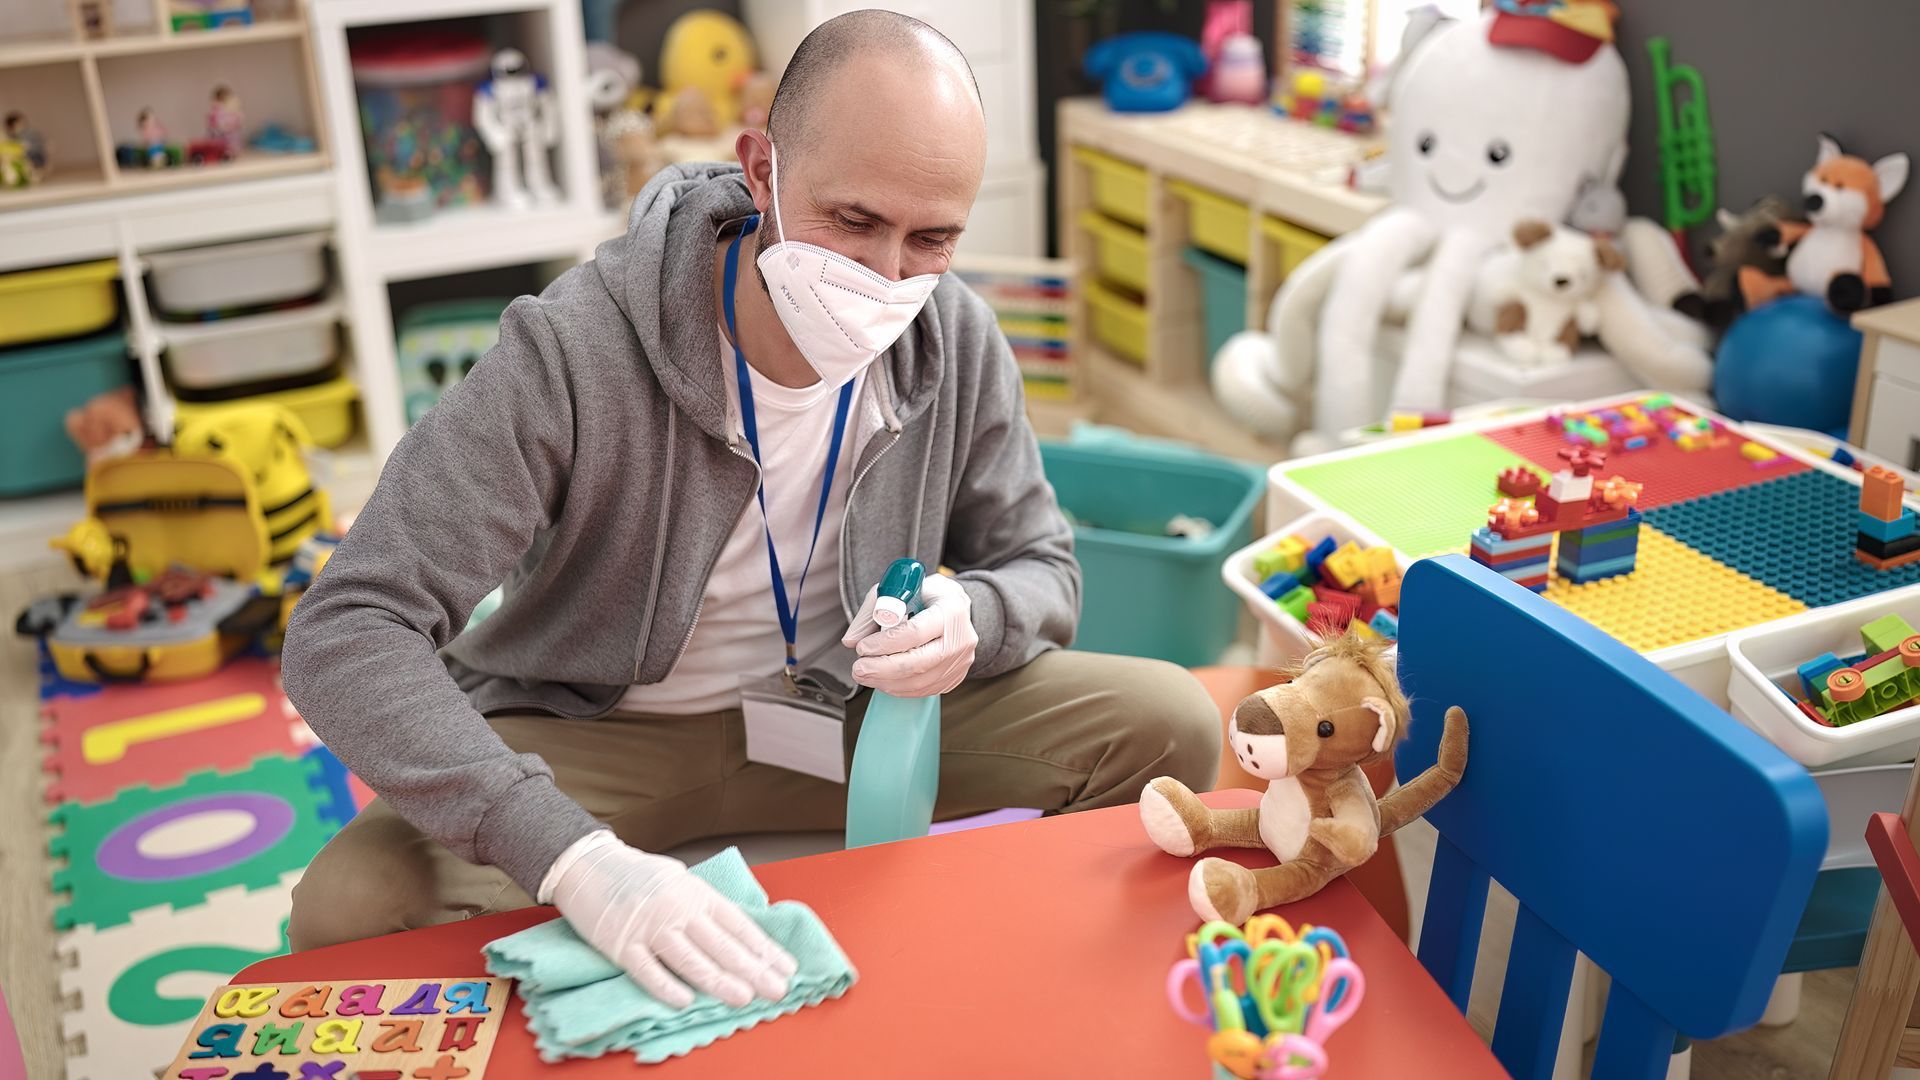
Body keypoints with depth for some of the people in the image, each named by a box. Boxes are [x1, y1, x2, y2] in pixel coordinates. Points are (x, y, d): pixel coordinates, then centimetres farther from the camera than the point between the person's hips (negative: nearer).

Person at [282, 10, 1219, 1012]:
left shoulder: (960, 343, -11)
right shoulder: (574, 348, -26)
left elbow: (1041, 568, 2)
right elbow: (345, 633, -30)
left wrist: (972, 619, -25)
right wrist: (571, 855, -44)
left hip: (847, 713, 3)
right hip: (594, 738, -2)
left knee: (1170, 723, -14)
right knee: (349, 907, -31)